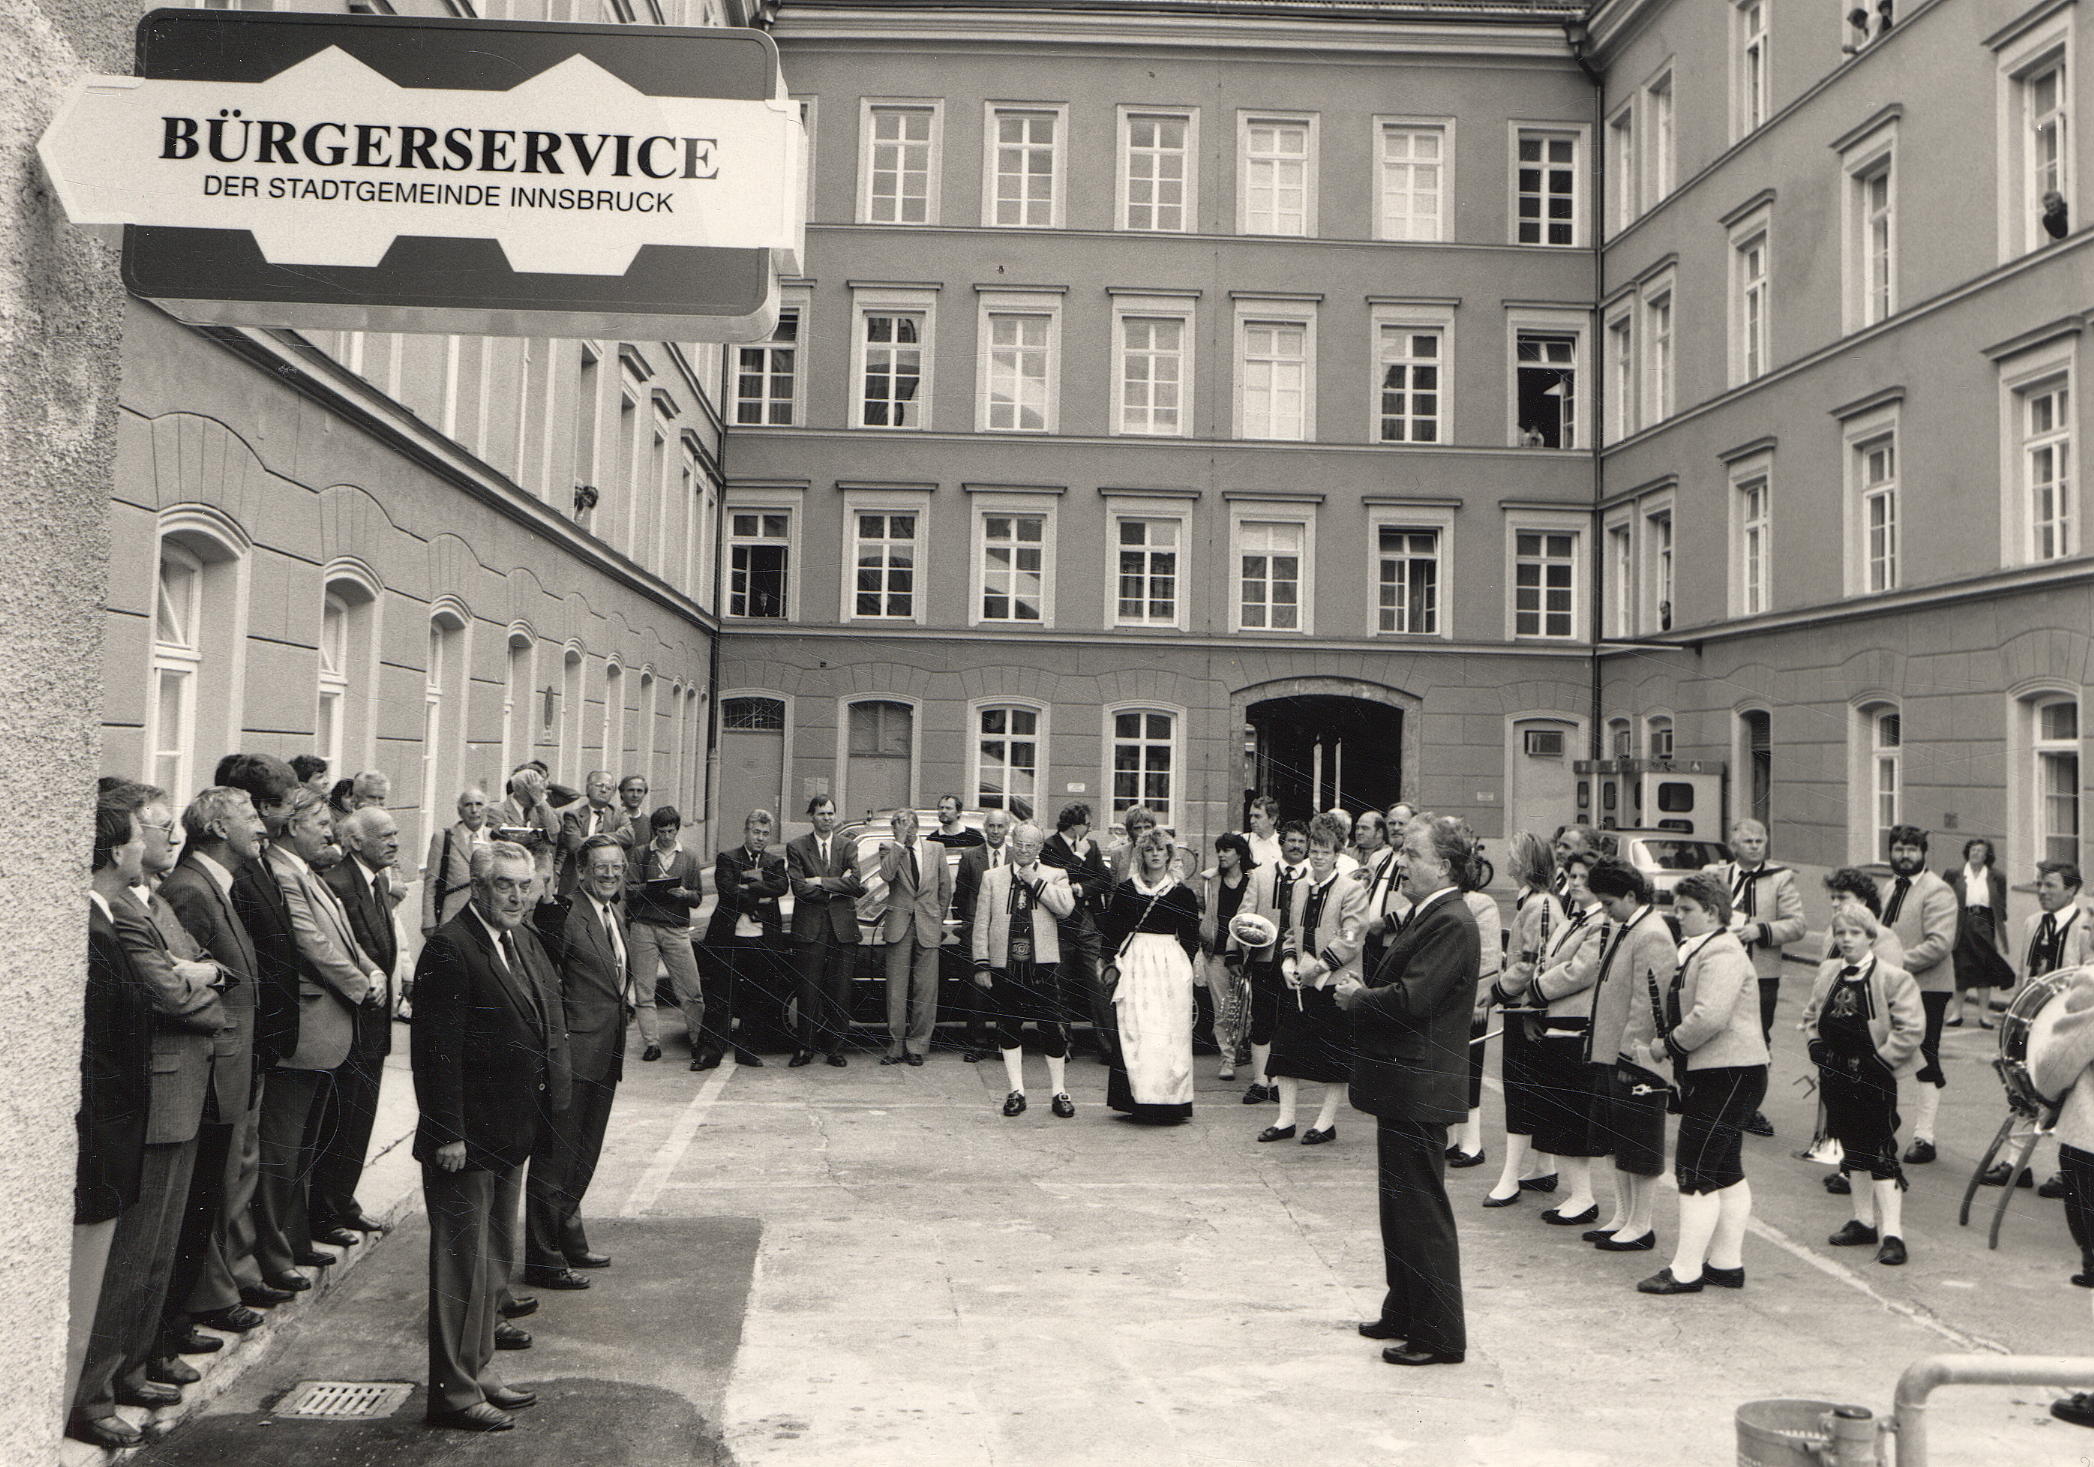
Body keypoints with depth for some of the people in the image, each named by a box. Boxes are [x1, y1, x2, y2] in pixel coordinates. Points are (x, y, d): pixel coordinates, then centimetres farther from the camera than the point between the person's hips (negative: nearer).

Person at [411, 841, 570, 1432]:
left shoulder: (525, 940, 10)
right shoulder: (449, 948, -18)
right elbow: (437, 1050, -21)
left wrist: (544, 1107, 12)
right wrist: (447, 1134, -21)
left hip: (510, 1134, 10)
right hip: (466, 1138, -10)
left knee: (495, 1259, 20)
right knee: (463, 1262, 1)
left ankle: (479, 1372, 34)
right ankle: (454, 1392, 14)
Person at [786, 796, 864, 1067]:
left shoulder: (848, 846, 10)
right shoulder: (796, 848, 5)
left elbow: (854, 882, -4)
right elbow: (800, 888, -7)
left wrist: (820, 881, -10)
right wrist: (838, 887, -6)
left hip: (842, 927, 2)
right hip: (810, 927, -2)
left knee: (840, 991, 2)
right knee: (809, 990, -1)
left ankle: (835, 1048, 10)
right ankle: (806, 1048, 7)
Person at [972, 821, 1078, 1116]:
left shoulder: (1055, 876, 7)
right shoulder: (992, 877, 10)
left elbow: (1066, 907, -13)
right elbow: (981, 923, 7)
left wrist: (1036, 881, -11)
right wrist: (981, 965, 0)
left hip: (1043, 964, -2)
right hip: (1004, 965, 2)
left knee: (1052, 1030, 0)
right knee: (1008, 1029, 6)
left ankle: (1060, 1092, 11)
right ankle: (1016, 1091, 16)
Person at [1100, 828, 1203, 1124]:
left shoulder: (1183, 894, 6)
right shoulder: (1125, 890, 8)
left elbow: (1191, 939, 10)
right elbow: (1112, 931, 8)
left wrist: (1179, 966, 0)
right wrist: (1112, 965, 0)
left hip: (1171, 967, 0)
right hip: (1133, 965, 0)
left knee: (1170, 1032, -3)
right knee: (1134, 1030, -5)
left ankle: (1167, 1101, 2)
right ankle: (1140, 1101, -2)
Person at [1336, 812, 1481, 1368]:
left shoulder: (1451, 924, -19)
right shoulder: (1423, 916, 13)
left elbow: (1411, 999, -27)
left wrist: (1356, 998, -12)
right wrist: (1359, 986, -4)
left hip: (1419, 1089, -10)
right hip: (1401, 1085, 10)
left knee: (1422, 1211, -1)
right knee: (1398, 1206, 20)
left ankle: (1440, 1336, 10)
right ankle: (1404, 1312, 33)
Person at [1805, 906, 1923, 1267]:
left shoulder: (1893, 978, -12)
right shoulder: (1827, 973, 8)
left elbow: (1911, 1030, -15)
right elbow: (1811, 1016, 19)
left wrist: (1882, 1059, -15)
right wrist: (1815, 1043, 3)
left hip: (1873, 1078, -6)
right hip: (1836, 1075, 6)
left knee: (1881, 1155, -5)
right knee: (1851, 1149, 15)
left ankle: (1892, 1233, -1)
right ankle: (1864, 1222, 26)